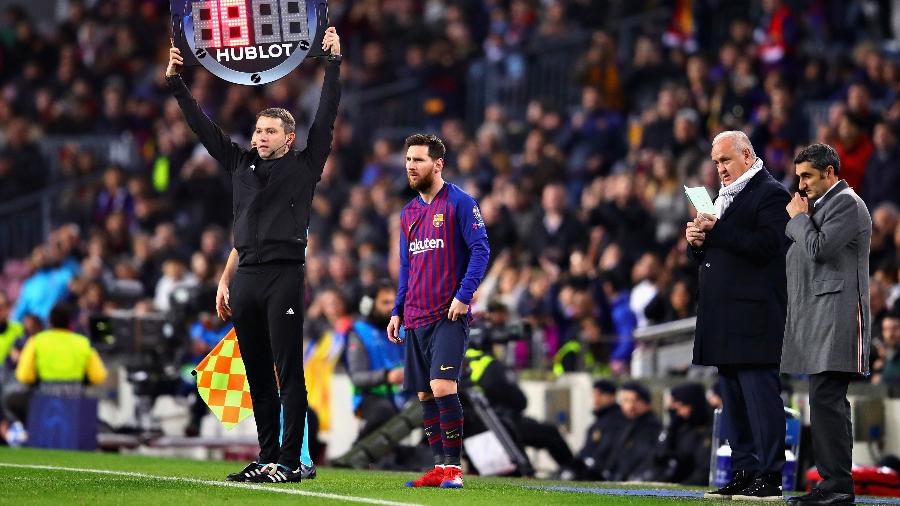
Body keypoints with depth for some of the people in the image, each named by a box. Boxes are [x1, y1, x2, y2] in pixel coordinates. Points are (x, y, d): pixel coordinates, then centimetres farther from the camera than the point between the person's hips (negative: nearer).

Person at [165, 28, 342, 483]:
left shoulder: (304, 166, 4)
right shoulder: (242, 165, 16)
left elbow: (326, 117, -1)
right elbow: (203, 127, 19)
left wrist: (333, 62, -5)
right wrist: (176, 83, 17)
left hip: (284, 276, -5)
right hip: (246, 276, 5)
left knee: (288, 372, -6)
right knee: (257, 374, 7)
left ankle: (291, 461, -8)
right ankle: (266, 458, 11)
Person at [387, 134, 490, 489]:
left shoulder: (459, 203, -4)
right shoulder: (409, 213, 17)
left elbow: (481, 249, -9)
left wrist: (464, 295, -17)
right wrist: (397, 311, 15)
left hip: (449, 315, -7)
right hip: (415, 319, 7)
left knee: (442, 386, -18)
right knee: (424, 394, 5)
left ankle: (453, 467, -12)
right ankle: (440, 468, 10)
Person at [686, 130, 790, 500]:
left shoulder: (771, 194, -6)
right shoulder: (725, 195, 22)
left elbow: (765, 245, -19)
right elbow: (708, 255, 25)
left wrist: (715, 231, -18)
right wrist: (698, 241, 3)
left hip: (754, 318, -9)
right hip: (726, 321, 9)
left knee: (760, 397, -10)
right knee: (734, 401, 10)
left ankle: (768, 478, -9)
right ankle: (744, 474, 14)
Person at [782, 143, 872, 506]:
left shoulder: (846, 203, -8)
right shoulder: (822, 204, 23)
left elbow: (819, 248, -17)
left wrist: (799, 218, -4)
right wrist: (796, 221, 12)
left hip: (836, 316, -10)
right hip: (817, 319, 10)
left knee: (826, 400, -15)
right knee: (825, 402, 9)